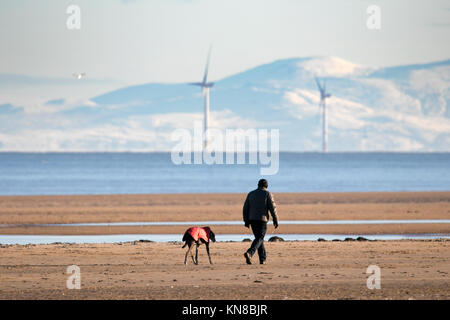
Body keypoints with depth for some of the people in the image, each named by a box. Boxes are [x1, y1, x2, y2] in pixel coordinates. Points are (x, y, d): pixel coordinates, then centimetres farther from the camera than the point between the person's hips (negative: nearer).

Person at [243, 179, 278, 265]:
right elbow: (272, 208, -6)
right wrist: (275, 220, 1)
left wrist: (246, 221, 10)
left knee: (259, 238, 16)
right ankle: (249, 253, -31)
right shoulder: (267, 194, -3)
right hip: (262, 219, -5)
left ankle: (263, 259, 16)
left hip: (252, 219, 5)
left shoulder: (251, 194, 10)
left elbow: (245, 208, 7)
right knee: (259, 239, -7)